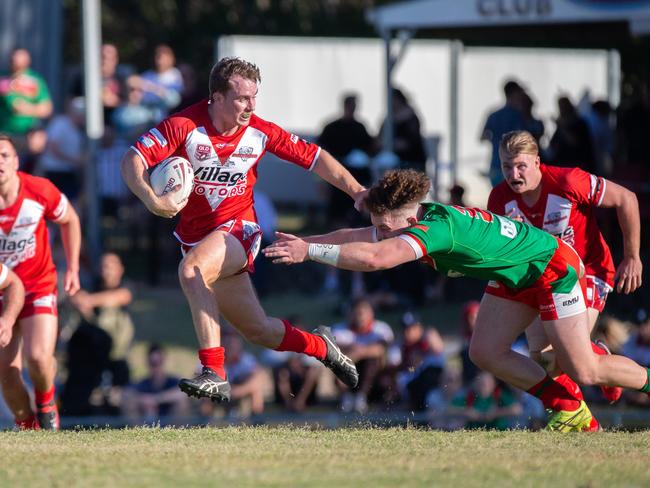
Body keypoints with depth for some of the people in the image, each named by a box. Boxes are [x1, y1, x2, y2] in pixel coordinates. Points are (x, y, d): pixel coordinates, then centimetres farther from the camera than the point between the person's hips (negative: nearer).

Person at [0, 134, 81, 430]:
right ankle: (26, 424, 20)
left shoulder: (39, 191, -15)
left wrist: (73, 269, 3)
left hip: (39, 287, -1)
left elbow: (69, 220, 5)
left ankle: (46, 403, 14)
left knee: (39, 358, -19)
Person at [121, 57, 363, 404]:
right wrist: (152, 200, -38)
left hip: (238, 230, -2)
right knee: (259, 331, 8)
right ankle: (319, 346, 39)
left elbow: (313, 157, 4)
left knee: (191, 271, -34)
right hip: (196, 237, 2)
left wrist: (357, 191, -7)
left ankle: (214, 373, -33)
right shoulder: (183, 126, -14)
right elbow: (132, 161, -20)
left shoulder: (260, 133, -7)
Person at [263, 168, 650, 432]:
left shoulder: (436, 227, -38)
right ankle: (571, 410, 11)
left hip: (553, 269, -9)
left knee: (585, 371, -8)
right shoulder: (412, 219, -10)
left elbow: (375, 258, -49)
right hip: (513, 278, 9)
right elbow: (355, 237, -2)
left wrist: (310, 251, -47)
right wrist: (304, 243, -13)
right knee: (485, 353, -1)